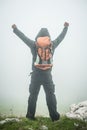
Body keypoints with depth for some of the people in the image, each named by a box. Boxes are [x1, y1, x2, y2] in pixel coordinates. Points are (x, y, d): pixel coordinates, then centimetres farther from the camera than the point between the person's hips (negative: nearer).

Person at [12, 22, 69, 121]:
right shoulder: (52, 44, 2)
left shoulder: (34, 44, -1)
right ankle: (54, 116, 6)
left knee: (33, 95, 10)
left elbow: (23, 37, 9)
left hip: (36, 74, 0)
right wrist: (65, 27, 32)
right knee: (50, 95, 7)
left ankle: (30, 115, 14)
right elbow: (61, 37, 17)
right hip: (47, 74, 0)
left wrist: (15, 29, 22)